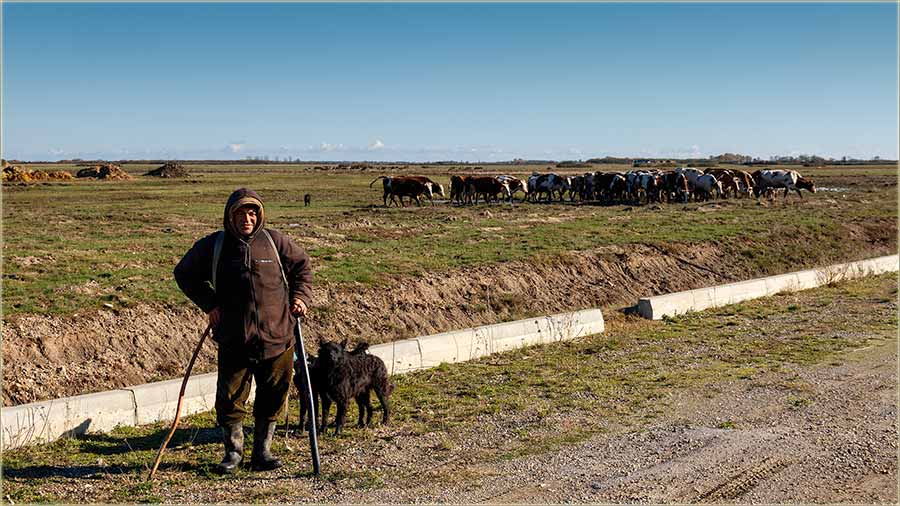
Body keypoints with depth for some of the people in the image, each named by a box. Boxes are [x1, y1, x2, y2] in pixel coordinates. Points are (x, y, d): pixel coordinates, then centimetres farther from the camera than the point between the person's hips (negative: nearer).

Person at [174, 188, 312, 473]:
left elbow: (302, 265, 18)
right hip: (233, 341, -1)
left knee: (272, 399, 8)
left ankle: (262, 452, 24)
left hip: (277, 338, 1)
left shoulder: (274, 241, 3)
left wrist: (301, 296, 3)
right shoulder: (212, 246, 2)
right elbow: (184, 274, 14)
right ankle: (233, 451, 23)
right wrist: (209, 304, 4)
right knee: (230, 398, 2)